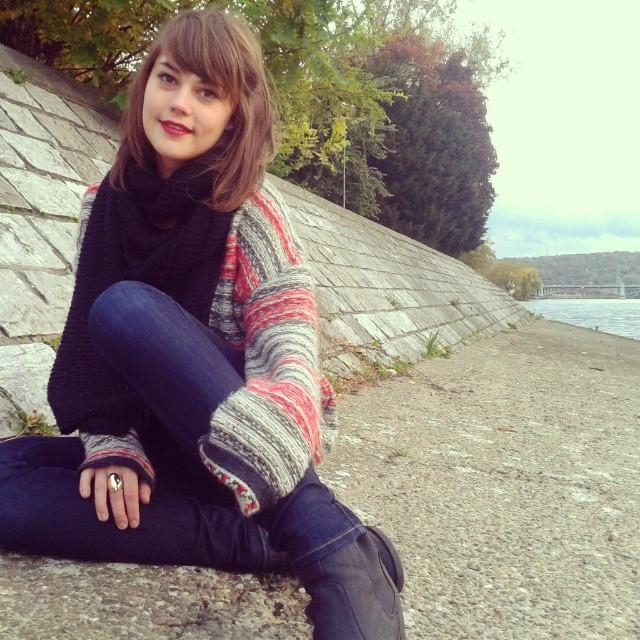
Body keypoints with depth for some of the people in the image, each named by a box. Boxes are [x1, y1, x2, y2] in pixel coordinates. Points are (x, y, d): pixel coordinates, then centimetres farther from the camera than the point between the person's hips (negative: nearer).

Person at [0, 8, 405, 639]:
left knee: (127, 308, -31)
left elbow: (289, 347, -21)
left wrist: (260, 450, -42)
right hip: (159, 438, 5)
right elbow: (92, 344, 2)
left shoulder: (251, 211, -10)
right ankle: (276, 541, -22)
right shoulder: (105, 206, 4)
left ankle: (334, 546, -34)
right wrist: (112, 445, -14)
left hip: (230, 440, -4)